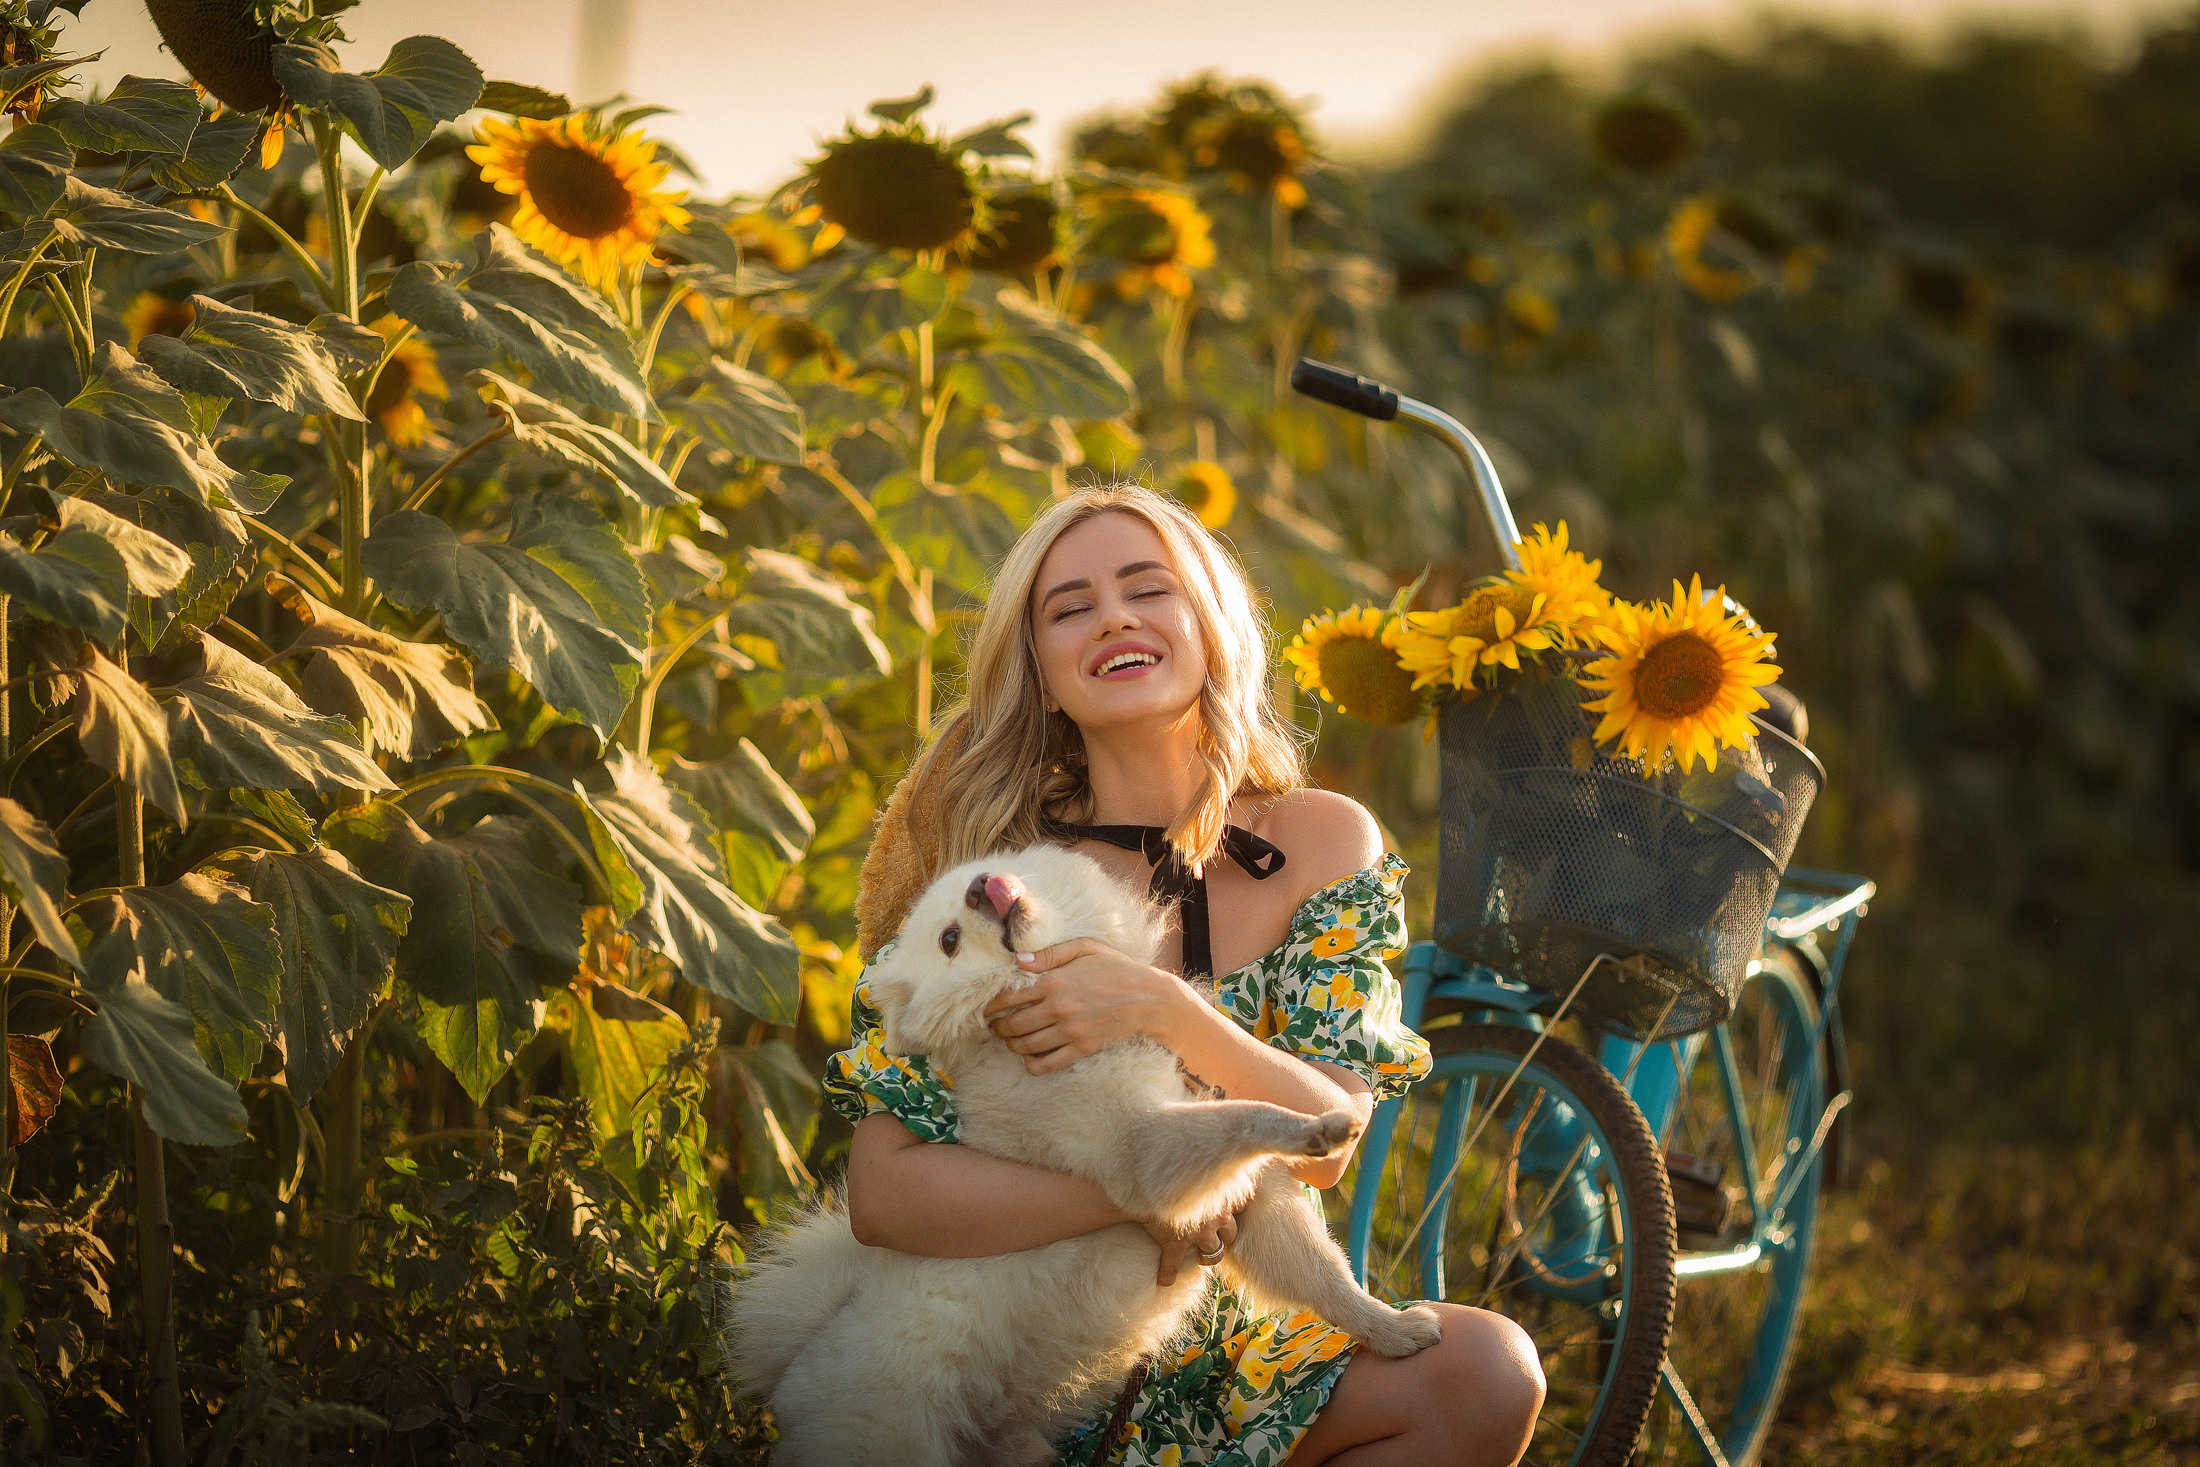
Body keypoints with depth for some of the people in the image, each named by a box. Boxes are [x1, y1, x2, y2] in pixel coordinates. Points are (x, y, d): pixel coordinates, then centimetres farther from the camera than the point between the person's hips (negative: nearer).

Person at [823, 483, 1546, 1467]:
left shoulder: (1321, 842, 0)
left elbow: (1328, 1144, -9)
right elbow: (885, 1193, -15)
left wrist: (1163, 1011, -25)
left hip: (1239, 1350, 4)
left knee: (1487, 1372, -23)